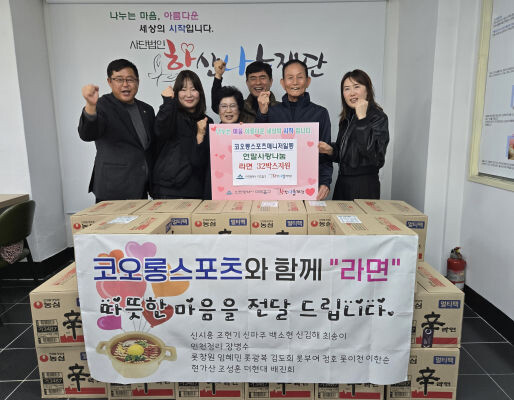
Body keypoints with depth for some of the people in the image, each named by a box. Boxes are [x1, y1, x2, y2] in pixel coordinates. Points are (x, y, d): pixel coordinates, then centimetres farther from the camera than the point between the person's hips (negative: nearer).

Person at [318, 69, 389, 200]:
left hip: (364, 186, -7)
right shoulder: (346, 118, 10)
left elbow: (374, 154, -26)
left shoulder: (378, 117, -11)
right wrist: (330, 150, -3)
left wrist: (362, 118, -23)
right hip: (342, 184, 7)